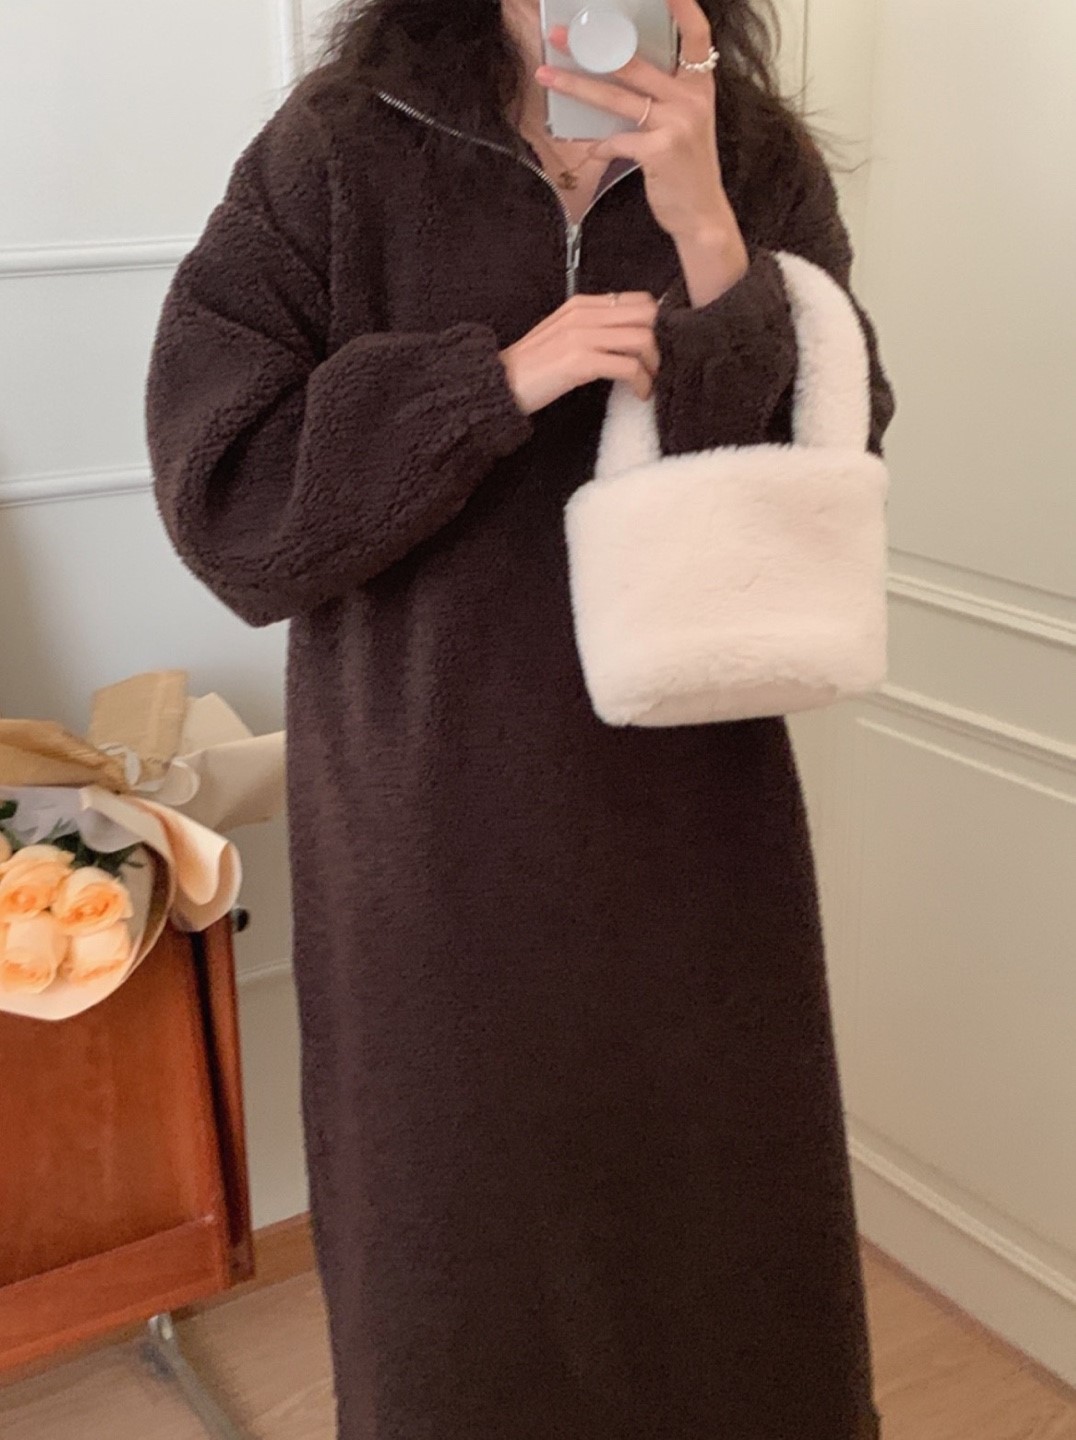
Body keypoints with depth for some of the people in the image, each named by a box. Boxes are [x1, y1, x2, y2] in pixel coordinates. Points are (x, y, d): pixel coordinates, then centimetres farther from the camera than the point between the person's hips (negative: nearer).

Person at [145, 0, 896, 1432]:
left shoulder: (766, 168, 1)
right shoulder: (334, 157, -6)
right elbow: (218, 487, -11)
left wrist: (706, 236, -20)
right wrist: (502, 378, -20)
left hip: (691, 812, 2)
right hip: (436, 834, -1)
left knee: (723, 1239, 17)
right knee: (460, 1253, 15)